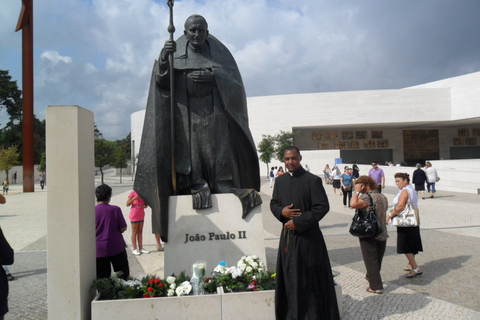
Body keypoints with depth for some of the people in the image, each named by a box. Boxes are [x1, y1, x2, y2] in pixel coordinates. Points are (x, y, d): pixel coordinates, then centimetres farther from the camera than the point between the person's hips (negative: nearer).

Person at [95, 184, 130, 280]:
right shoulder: (115, 209, -9)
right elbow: (123, 228, -6)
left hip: (99, 248, 2)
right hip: (116, 246, -1)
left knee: (102, 277, 9)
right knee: (123, 275, 11)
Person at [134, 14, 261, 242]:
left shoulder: (219, 52, 12)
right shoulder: (175, 52, 10)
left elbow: (233, 79, 3)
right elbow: (161, 81, -2)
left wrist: (212, 76, -14)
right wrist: (163, 59, -21)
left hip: (214, 110, 0)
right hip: (186, 110, 0)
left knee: (219, 148, -9)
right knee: (189, 147, -12)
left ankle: (225, 188, -6)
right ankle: (196, 186, -10)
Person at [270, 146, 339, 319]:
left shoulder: (312, 180, -10)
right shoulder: (280, 180, 8)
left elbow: (322, 207, -13)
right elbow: (273, 203, 16)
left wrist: (298, 222, -15)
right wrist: (281, 211, -7)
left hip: (308, 236, -5)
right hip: (287, 236, 5)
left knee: (310, 278, 5)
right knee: (289, 277, 12)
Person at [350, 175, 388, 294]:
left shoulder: (368, 197, -21)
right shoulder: (383, 197, 7)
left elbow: (353, 204, -36)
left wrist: (357, 191, -22)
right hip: (382, 234, 8)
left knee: (371, 261, 3)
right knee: (377, 260, 21)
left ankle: (376, 286, 8)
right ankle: (371, 278, 39)